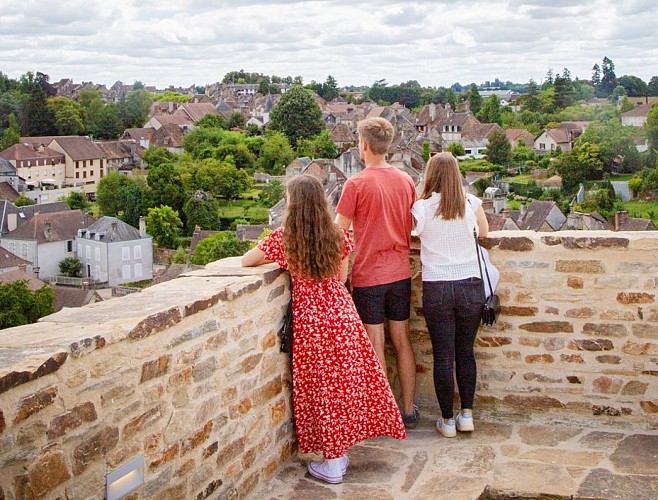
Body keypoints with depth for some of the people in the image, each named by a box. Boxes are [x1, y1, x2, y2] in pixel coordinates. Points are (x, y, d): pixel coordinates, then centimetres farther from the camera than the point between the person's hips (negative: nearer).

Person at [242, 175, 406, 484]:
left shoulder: (283, 239, -10)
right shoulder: (337, 235, 0)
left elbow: (245, 261, 0)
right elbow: (341, 278, 8)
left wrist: (273, 258, 16)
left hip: (308, 316, -3)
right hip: (340, 311, 3)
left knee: (322, 387, 5)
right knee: (347, 380, 14)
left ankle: (332, 464, 13)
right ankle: (340, 452, 26)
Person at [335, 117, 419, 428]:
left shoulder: (356, 184, -13)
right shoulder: (406, 181, 3)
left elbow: (339, 231, -10)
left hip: (368, 276, -5)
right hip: (400, 273, 5)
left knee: (375, 346, 3)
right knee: (402, 341, 13)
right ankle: (408, 411, 20)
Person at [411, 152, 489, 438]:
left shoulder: (421, 207, -7)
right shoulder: (471, 203, 0)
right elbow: (484, 232, 15)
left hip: (436, 290, -2)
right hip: (470, 287, 2)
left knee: (443, 357, 6)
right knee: (465, 352, 15)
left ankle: (447, 420, 15)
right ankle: (467, 414, 20)